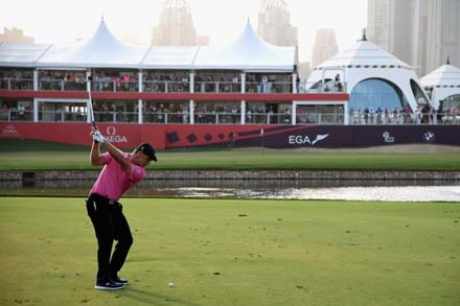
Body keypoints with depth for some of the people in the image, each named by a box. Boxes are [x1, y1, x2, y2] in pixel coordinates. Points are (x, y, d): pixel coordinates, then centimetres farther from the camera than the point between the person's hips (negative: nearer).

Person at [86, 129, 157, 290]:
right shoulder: (115, 154, -2)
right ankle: (102, 280, -6)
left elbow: (123, 163, -19)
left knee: (126, 239, 7)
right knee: (106, 239, -13)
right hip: (98, 202, -6)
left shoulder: (140, 172, -1)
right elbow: (95, 161, -11)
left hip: (112, 204, 6)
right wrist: (96, 143, -25)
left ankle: (112, 275, 20)